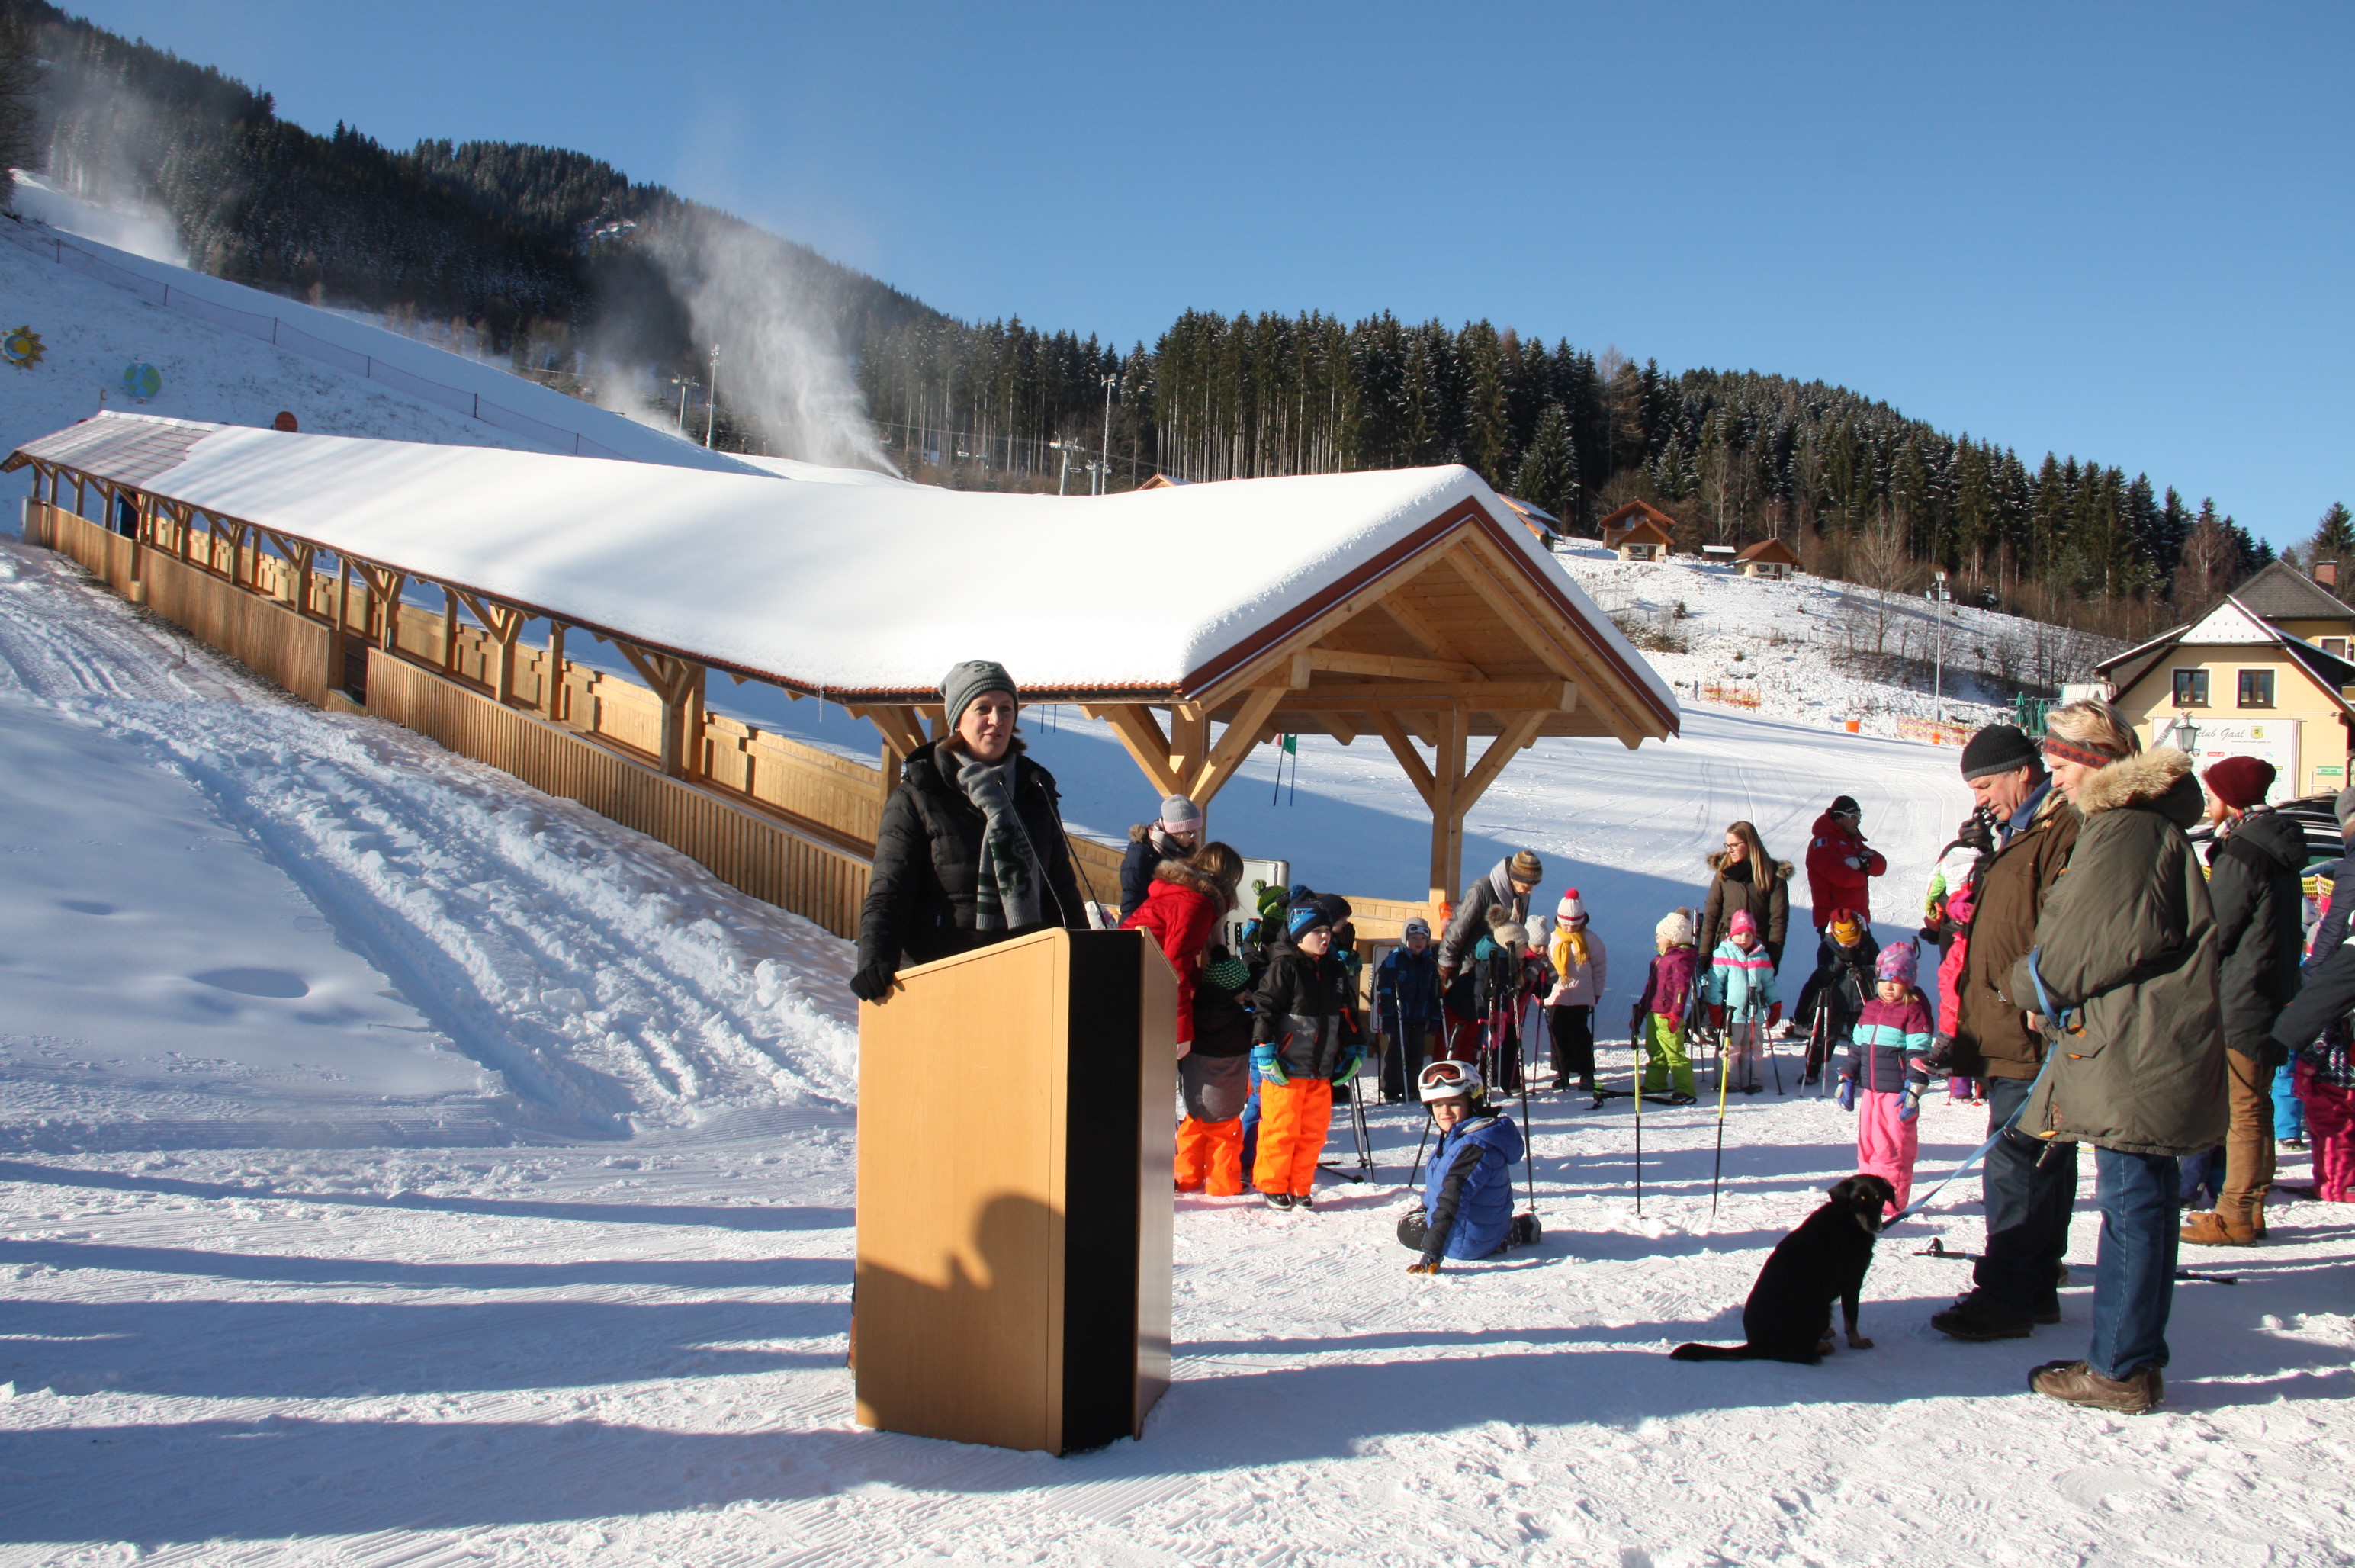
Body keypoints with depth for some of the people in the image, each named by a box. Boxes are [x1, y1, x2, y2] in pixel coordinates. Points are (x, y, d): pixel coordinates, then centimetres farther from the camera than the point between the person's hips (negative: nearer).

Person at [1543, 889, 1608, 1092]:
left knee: (1580, 1035, -1)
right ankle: (1561, 1073, 16)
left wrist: (1597, 991, 6)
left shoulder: (1590, 940, 0)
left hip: (1581, 997, -2)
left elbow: (1600, 966, 7)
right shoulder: (1552, 940, 1)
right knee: (1558, 1035, 5)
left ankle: (1586, 1073, 8)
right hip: (1555, 996, 2)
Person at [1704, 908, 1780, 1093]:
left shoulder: (1762, 957, 9)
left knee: (1752, 1049, 10)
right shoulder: (1723, 954, -4)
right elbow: (1714, 983, -7)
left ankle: (1751, 1081, 18)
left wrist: (1775, 1005, 14)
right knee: (1731, 1050, 0)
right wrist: (1714, 1008, -11)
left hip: (1755, 1014, 4)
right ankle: (1730, 1082, 7)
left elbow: (1769, 984, 17)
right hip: (1731, 1013, -4)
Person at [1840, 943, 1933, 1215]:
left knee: (1893, 1147, -4)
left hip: (1897, 1092, -7)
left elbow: (1919, 1054, -12)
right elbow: (1856, 1047, 21)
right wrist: (1847, 1080, 17)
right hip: (1870, 1090, 7)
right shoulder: (1870, 1009, 15)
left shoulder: (1914, 1011, -6)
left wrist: (1913, 1090, -17)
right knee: (1867, 1144, 10)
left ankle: (1891, 1200, 3)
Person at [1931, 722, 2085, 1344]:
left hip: (2034, 1039, -10)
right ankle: (2034, 1289, 21)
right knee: (2042, 1165, 15)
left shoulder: (2065, 832, -13)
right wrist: (1967, 1030, 23)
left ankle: (2004, 1297, -3)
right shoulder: (2019, 836, 21)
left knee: (2017, 1166, -7)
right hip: (2010, 1039, 10)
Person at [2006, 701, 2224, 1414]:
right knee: (2142, 1201, 14)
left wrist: (2033, 983, -1)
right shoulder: (2152, 825, 18)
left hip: (2135, 1054, -11)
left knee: (2131, 1203, -5)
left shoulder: (2124, 832, -16)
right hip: (2143, 1051, 11)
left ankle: (2121, 1369, 1)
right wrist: (2051, 991, 9)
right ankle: (2131, 1356, 23)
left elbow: (2095, 943, -19)